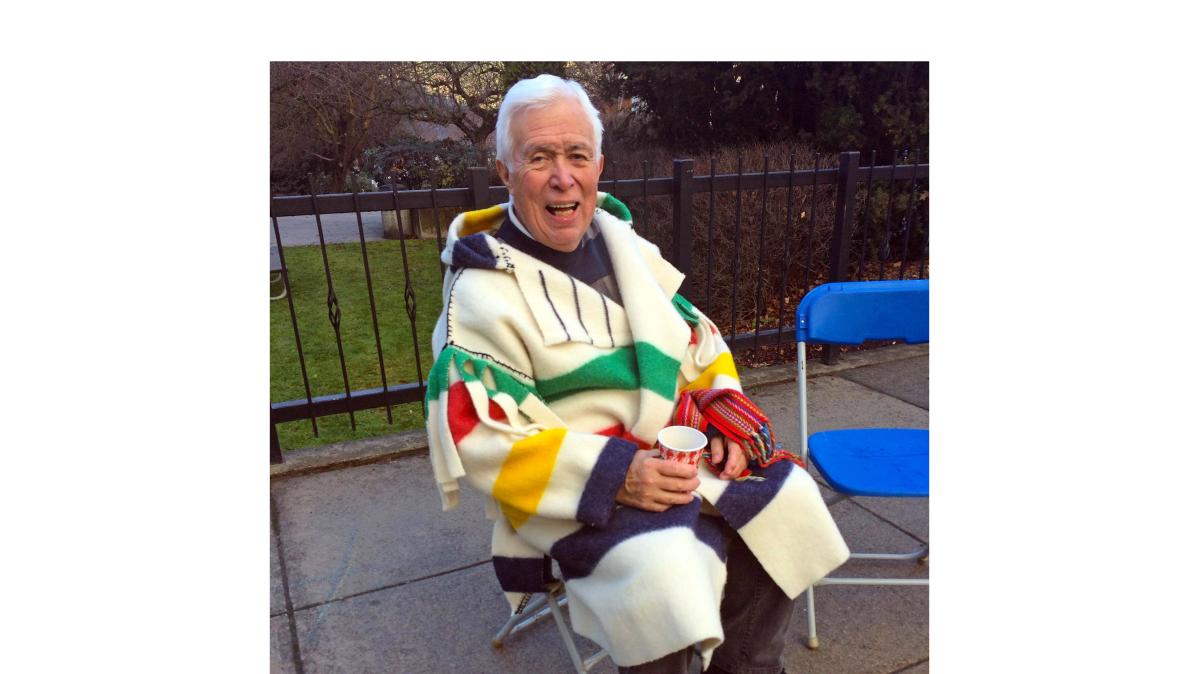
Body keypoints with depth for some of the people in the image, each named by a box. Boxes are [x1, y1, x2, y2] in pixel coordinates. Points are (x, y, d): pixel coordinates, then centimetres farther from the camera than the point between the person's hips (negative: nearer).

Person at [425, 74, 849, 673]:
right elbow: (480, 439, -18)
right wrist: (614, 475, -25)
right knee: (663, 567, -30)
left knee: (785, 496, -6)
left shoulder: (623, 243, 8)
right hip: (576, 489, -6)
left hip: (675, 454, 7)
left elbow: (699, 344, 15)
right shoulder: (483, 288, -12)